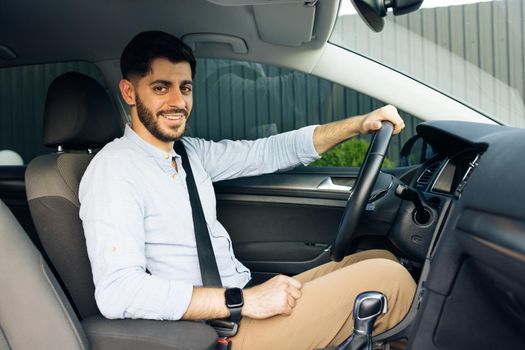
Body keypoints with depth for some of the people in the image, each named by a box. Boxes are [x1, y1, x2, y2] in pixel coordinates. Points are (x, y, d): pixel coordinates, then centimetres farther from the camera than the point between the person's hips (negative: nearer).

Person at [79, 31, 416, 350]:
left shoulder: (189, 152, 7)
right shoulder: (114, 169, -17)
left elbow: (268, 153, 13)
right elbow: (116, 292, -27)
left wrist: (358, 124, 5)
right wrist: (244, 301, -29)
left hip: (245, 301, 8)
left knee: (383, 260, 10)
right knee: (389, 279, -9)